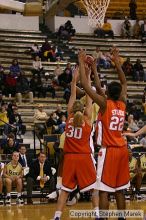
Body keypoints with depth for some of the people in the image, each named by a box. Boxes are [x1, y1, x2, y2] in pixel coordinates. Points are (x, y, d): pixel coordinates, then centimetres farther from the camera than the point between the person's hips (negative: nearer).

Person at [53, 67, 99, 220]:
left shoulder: (69, 117, 5)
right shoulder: (87, 119, 0)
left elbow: (72, 97, 11)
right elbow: (89, 98, 3)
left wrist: (74, 80, 15)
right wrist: (87, 79, 5)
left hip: (69, 157, 2)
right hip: (84, 157, -2)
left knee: (65, 189, 6)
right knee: (94, 187, 7)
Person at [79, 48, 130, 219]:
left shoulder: (105, 104, -9)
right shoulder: (122, 104, 6)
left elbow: (86, 86, -13)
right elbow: (124, 83, 22)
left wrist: (81, 63, -6)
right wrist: (117, 63, 23)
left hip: (108, 151, -6)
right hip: (122, 149, 6)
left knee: (104, 190, -6)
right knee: (119, 190, 11)